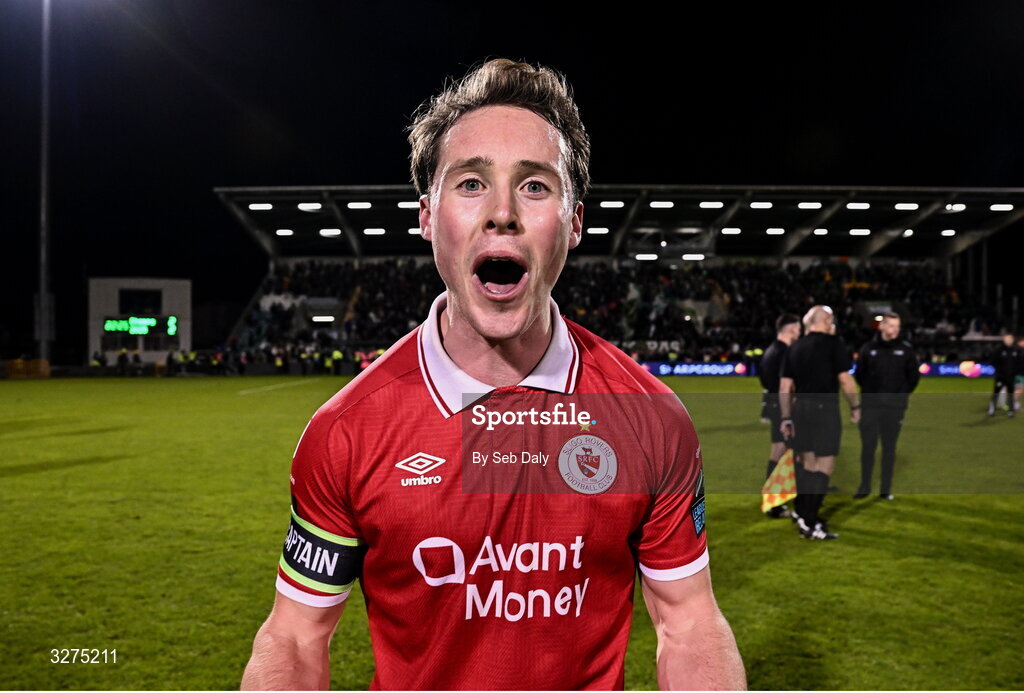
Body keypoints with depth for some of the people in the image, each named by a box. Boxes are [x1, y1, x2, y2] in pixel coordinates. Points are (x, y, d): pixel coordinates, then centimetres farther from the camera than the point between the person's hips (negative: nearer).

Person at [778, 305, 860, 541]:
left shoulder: (794, 348, 10)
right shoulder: (833, 343, -5)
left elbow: (785, 387, 9)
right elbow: (845, 379, -9)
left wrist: (786, 418, 15)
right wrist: (855, 406, 4)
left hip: (801, 408, 6)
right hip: (825, 409, -6)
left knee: (808, 464, 16)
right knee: (824, 466, -2)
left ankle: (803, 514, 21)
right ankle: (810, 523, -4)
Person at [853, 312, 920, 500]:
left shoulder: (906, 349, 0)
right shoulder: (868, 348, 0)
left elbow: (914, 375, 9)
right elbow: (859, 373, 11)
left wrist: (903, 393, 6)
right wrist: (869, 391, 7)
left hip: (895, 406, 0)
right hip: (870, 405, 0)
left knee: (889, 447, 5)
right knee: (868, 445, 1)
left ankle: (886, 489, 13)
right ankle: (864, 487, 12)